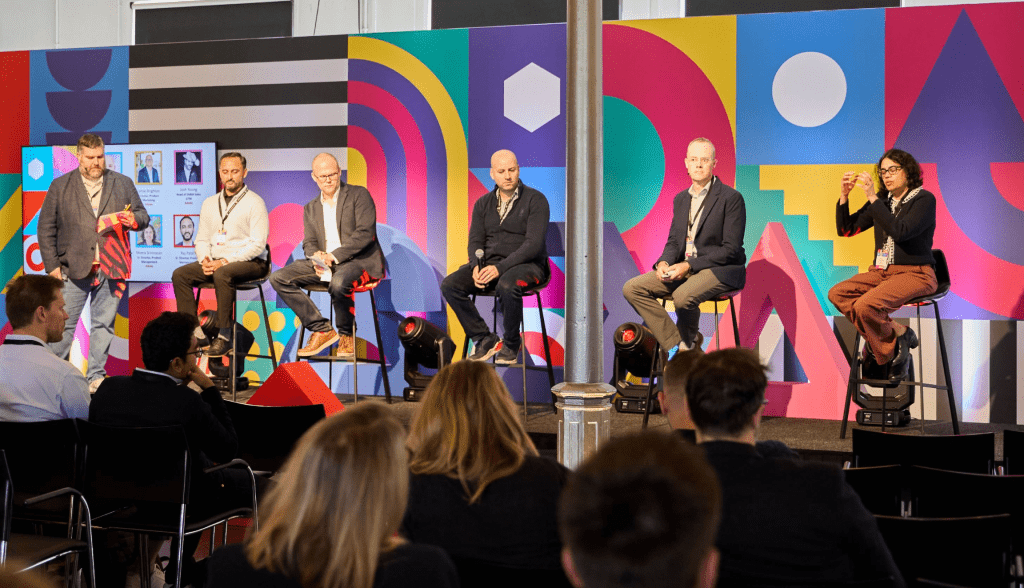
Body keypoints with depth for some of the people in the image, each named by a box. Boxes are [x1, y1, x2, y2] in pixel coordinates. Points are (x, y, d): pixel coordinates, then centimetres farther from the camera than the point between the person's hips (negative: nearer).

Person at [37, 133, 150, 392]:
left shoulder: (123, 183, 11)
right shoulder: (60, 186, 6)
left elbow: (143, 215, 16)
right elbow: (46, 228, 6)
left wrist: (134, 220, -9)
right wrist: (52, 265, -1)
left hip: (111, 268, 2)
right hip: (74, 268, -1)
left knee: (103, 324, 6)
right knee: (64, 324, 1)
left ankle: (96, 377, 14)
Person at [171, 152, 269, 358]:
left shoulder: (254, 203, -4)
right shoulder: (209, 204, 16)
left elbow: (257, 244, -12)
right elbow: (201, 239, 18)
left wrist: (225, 261, -19)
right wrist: (205, 259, -5)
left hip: (249, 263, -6)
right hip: (214, 262, 6)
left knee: (222, 274, -37)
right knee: (179, 275, -16)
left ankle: (224, 336, -30)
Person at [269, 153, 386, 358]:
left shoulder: (359, 195, 0)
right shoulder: (311, 208, 19)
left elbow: (366, 233, -11)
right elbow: (309, 242, 13)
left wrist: (334, 256, -19)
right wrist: (316, 257, -14)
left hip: (359, 260, -6)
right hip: (325, 264, 6)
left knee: (338, 283, -40)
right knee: (278, 278, -11)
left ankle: (346, 334, -10)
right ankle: (322, 330, -9)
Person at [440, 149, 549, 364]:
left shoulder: (535, 200, -5)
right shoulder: (483, 204, 12)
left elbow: (534, 244, -15)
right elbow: (475, 241, 6)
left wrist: (500, 268, -25)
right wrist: (477, 266, -18)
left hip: (527, 265, -5)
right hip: (489, 263, 5)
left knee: (506, 286, -39)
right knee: (449, 285, -18)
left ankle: (511, 344, -14)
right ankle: (485, 339, -8)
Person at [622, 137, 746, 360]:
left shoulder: (731, 198, -9)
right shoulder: (681, 199, 14)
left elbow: (731, 249, -14)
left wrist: (689, 266, -20)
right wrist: (664, 262, -9)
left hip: (721, 270, -7)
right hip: (683, 268, 7)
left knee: (683, 295, -36)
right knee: (632, 289, -11)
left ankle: (688, 342, -3)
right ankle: (675, 344, -8)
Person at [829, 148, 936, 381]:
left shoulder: (924, 199, -6)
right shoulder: (882, 200, 13)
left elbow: (900, 231, -24)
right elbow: (845, 229, 12)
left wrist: (873, 198, -25)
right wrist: (844, 196, -2)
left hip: (915, 274, -7)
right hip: (882, 272, 7)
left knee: (866, 305, -31)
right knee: (837, 294, -19)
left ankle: (890, 351, -3)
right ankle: (897, 331, -14)